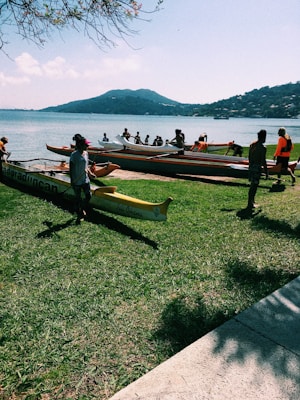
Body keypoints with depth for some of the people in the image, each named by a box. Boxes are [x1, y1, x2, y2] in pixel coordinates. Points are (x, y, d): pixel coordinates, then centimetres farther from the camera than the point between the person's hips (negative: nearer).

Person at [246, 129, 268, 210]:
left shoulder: (252, 145, 8)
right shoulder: (263, 148, -14)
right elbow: (263, 161, -15)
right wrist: (266, 172, -7)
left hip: (251, 166, 8)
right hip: (257, 167, -8)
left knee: (253, 185, 19)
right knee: (254, 186, -3)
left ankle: (252, 202, 29)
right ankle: (250, 205, 0)